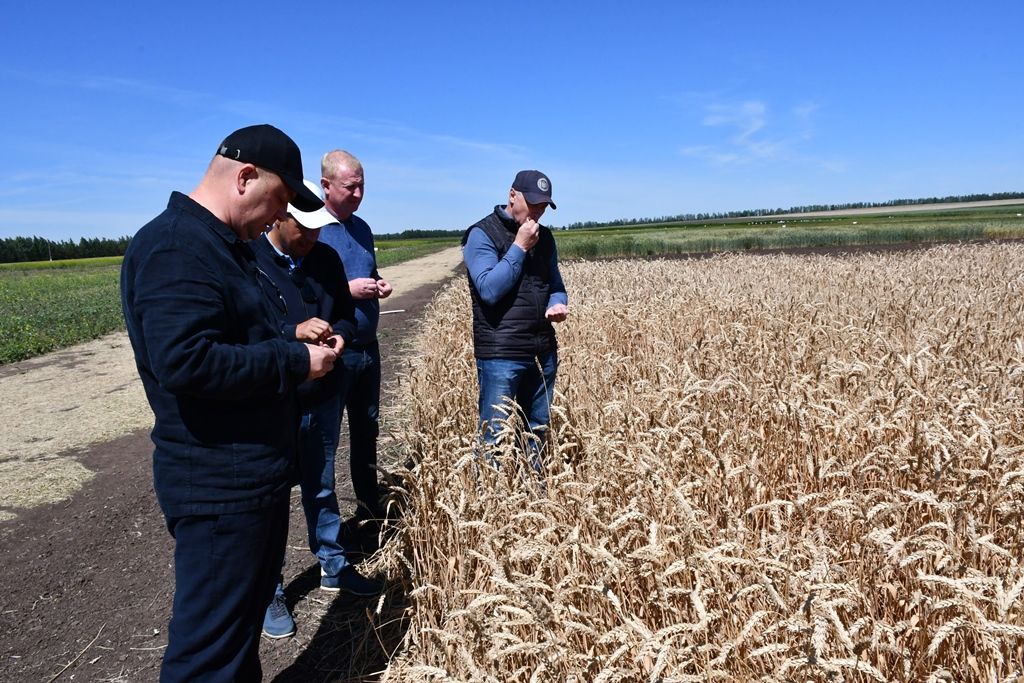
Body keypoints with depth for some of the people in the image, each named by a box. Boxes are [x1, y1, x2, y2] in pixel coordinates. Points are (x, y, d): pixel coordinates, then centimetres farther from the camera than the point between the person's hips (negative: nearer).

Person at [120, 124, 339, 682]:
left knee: (246, 614, 23)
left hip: (257, 474, 10)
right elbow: (184, 361, -29)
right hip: (219, 487, -10)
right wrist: (294, 361, -20)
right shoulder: (174, 247, -19)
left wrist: (293, 338, 7)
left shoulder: (225, 244, 14)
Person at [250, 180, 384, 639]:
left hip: (324, 397, 5)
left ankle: (332, 566, 38)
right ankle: (268, 590, 25)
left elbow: (347, 313, 12)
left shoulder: (326, 258, 4)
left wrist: (341, 334, -11)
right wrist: (294, 333, -29)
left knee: (322, 486, 20)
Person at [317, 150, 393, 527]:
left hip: (368, 348, 7)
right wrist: (348, 289, -20)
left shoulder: (362, 228, 10)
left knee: (367, 429, 17)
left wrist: (380, 285, 1)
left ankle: (369, 508, 32)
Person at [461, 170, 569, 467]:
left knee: (538, 432, 13)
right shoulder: (482, 234, -6)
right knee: (495, 435, -2)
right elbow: (489, 290, -17)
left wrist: (558, 304, -2)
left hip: (544, 352, 7)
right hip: (501, 354, -6)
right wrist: (519, 247, -14)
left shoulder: (544, 237, 14)